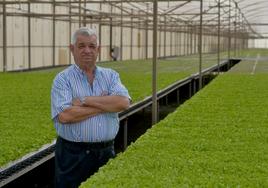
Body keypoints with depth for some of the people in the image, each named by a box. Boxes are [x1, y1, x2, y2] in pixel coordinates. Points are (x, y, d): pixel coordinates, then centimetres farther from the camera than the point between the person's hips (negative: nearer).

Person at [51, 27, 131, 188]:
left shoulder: (111, 75, 8)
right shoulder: (63, 79, -2)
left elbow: (124, 102, -10)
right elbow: (64, 115, -18)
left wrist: (85, 100, -15)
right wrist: (106, 104, -11)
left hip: (106, 152, 3)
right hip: (73, 155, -3)